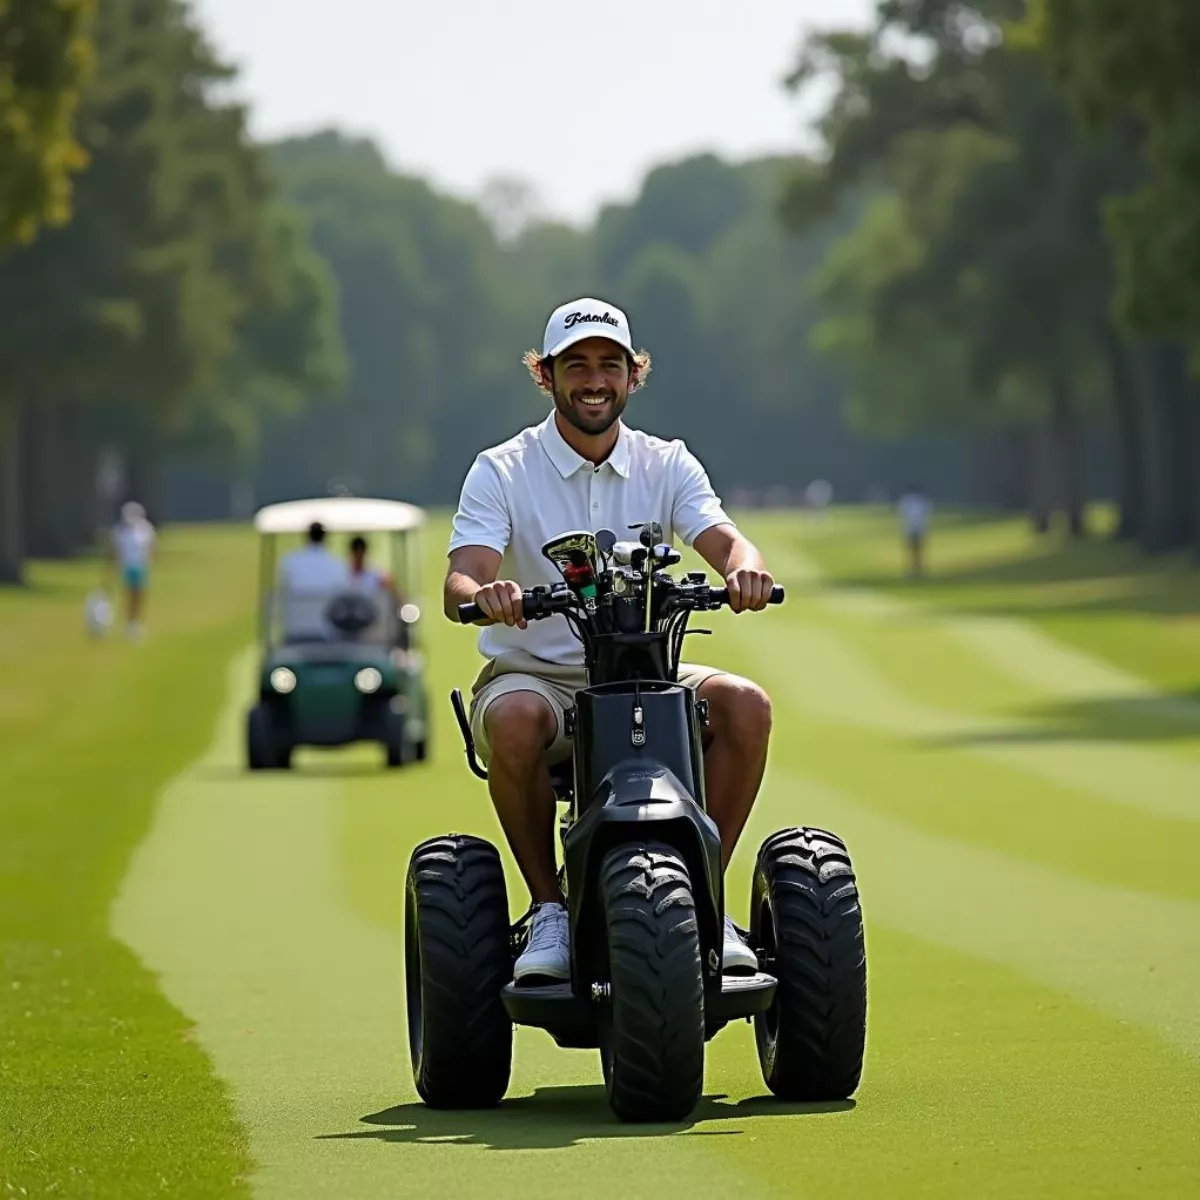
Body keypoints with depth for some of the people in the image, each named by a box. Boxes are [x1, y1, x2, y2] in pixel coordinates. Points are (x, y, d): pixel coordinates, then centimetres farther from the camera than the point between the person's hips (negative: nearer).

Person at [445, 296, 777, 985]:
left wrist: (744, 567, -35)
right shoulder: (500, 473, -2)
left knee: (745, 705, -24)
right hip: (534, 674, -3)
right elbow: (460, 581, -16)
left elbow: (723, 538, -10)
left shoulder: (666, 465, 7)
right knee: (515, 720, -37)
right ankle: (550, 909, -18)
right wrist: (483, 595, -41)